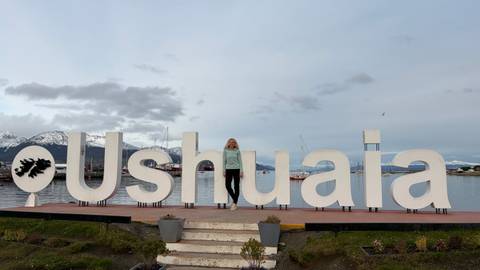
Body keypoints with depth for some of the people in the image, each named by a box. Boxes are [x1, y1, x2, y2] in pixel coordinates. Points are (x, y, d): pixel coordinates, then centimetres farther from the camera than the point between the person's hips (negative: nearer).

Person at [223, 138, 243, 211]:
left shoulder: (237, 151, 2)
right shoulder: (225, 151, 4)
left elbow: (240, 161, 3)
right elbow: (224, 161, 9)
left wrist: (241, 171, -2)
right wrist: (224, 171, 6)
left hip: (236, 169, -1)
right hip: (228, 169, 1)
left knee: (236, 186, 0)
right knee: (227, 185, -6)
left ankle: (235, 203, 9)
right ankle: (234, 199, 16)